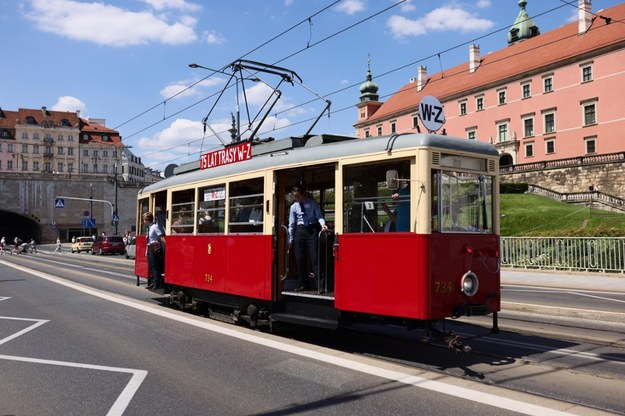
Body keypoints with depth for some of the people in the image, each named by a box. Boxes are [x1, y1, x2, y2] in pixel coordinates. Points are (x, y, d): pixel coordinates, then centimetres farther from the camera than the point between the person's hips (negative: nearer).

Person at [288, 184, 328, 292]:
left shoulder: (312, 203, 1)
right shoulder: (293, 207, 8)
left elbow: (319, 215, -4)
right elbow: (291, 224, 9)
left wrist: (322, 224, -26)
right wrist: (290, 240, 7)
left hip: (312, 230, -4)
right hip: (300, 231, 4)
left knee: (315, 257, -8)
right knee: (299, 258, 4)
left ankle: (321, 285, -7)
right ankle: (303, 285, 14)